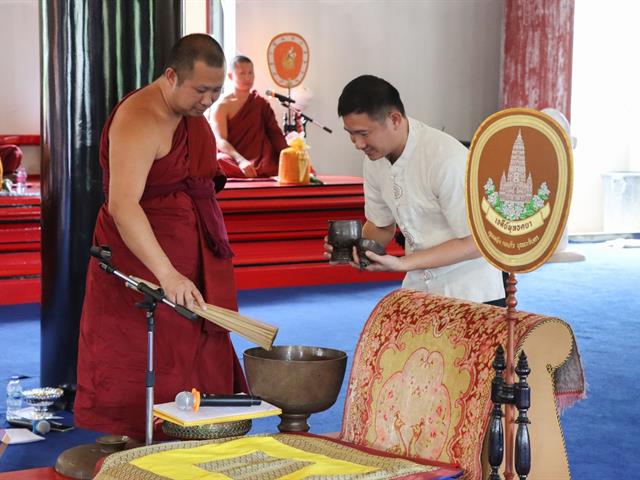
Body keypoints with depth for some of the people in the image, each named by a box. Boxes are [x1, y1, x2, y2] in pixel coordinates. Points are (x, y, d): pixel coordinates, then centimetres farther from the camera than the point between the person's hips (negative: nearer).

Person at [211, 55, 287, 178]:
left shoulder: (260, 103, 13)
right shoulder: (222, 106, 2)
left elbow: (275, 134, 6)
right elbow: (220, 141, -11)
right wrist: (241, 161, -30)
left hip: (260, 165, 2)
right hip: (232, 162, -2)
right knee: (219, 163, -36)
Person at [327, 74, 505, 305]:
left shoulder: (447, 159, -25)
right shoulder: (375, 160, -2)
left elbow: (475, 242, -20)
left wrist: (403, 263, -26)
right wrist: (354, 246, -10)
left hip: (472, 294, -6)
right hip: (418, 288, 6)